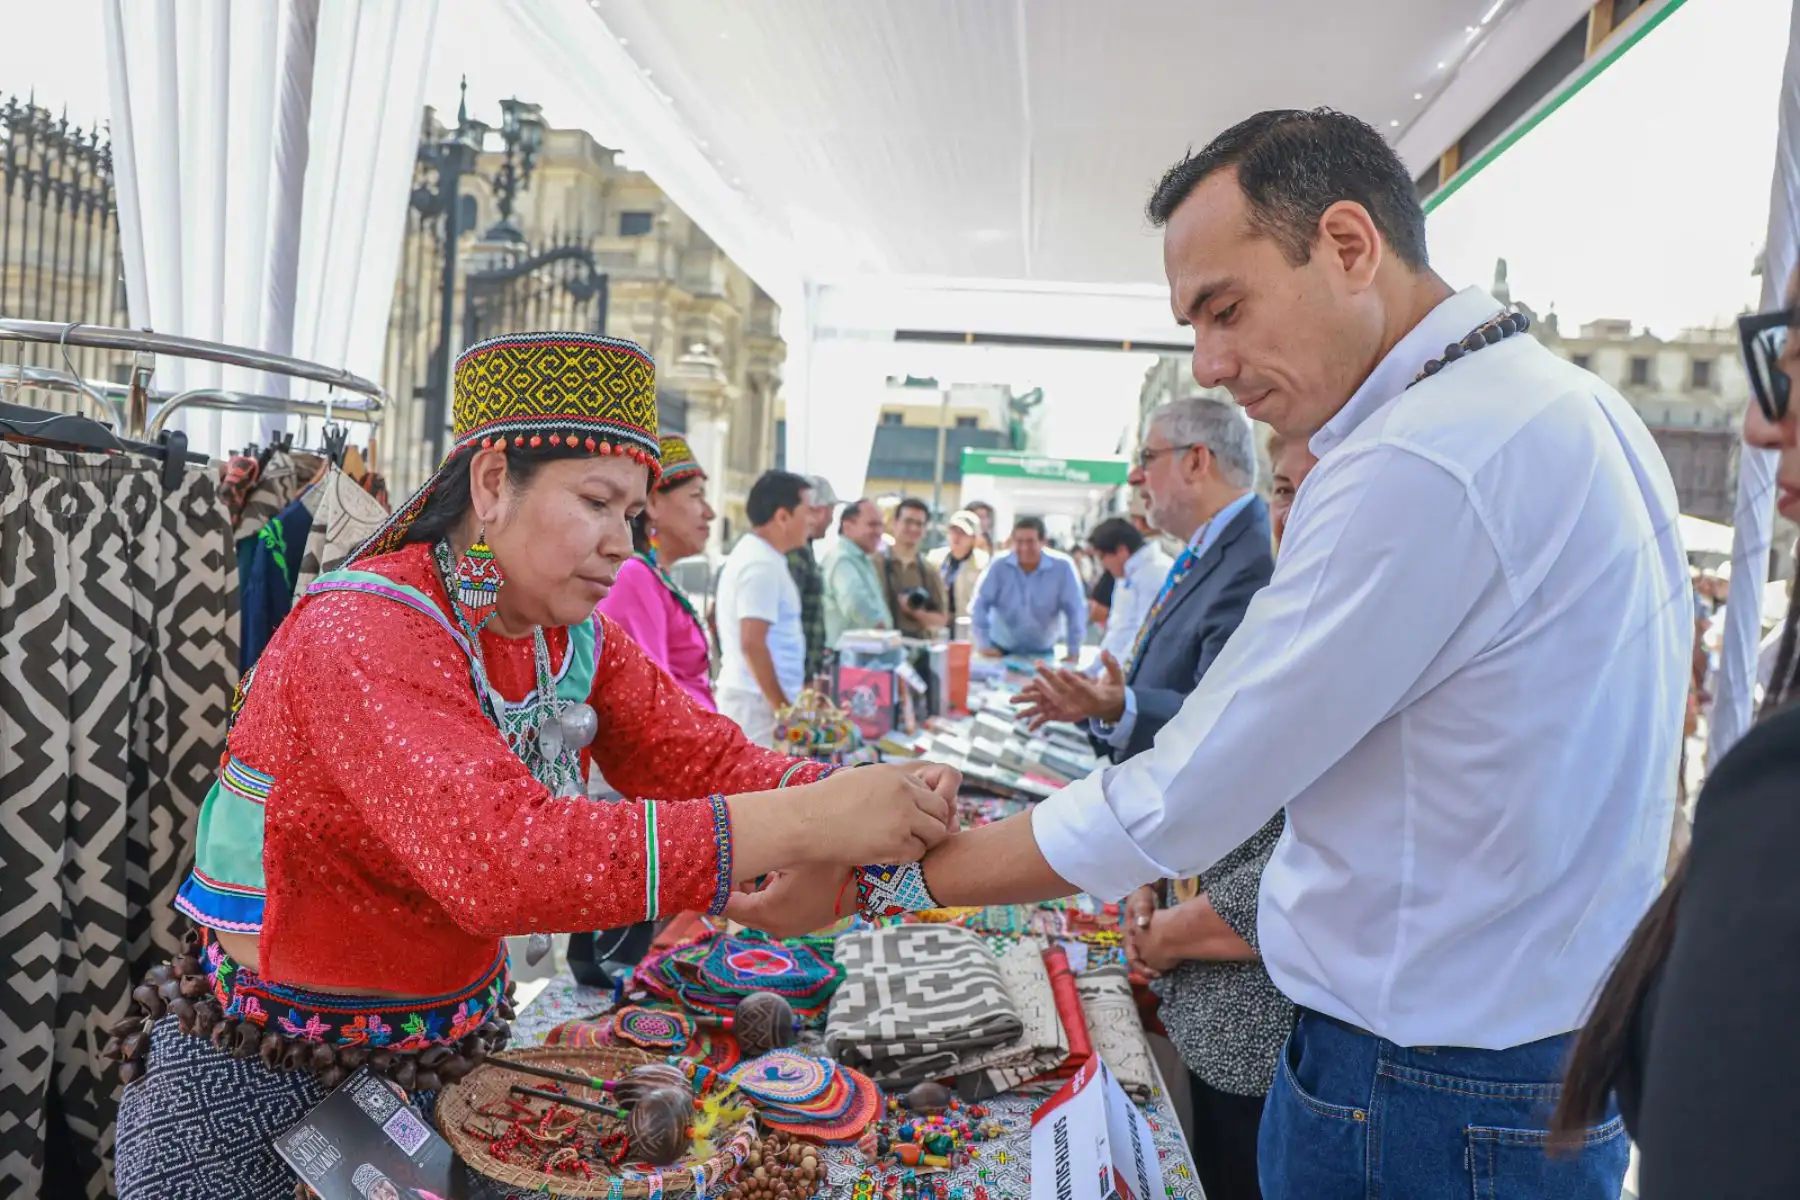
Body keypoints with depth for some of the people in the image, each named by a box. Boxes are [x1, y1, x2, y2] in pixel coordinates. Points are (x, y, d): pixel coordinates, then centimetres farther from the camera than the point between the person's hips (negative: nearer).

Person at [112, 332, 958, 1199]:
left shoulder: (578, 640, -3)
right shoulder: (361, 636, -27)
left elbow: (708, 762, -7)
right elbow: (503, 860, -40)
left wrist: (861, 797, -27)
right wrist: (803, 827, -42)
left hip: (453, 1048, 6)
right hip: (263, 1084, -6)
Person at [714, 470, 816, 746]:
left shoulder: (752, 554, 14)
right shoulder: (762, 565, -17)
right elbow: (752, 644, -23)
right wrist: (782, 707, -20)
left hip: (750, 694, 10)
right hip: (759, 700, -10)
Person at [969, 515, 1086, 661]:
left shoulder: (1062, 567, -14)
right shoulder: (999, 566, -12)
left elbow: (1075, 609, -9)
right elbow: (980, 605, -8)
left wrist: (1073, 650, -9)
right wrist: (984, 645, -12)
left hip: (1042, 652, 0)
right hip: (1001, 649, 0)